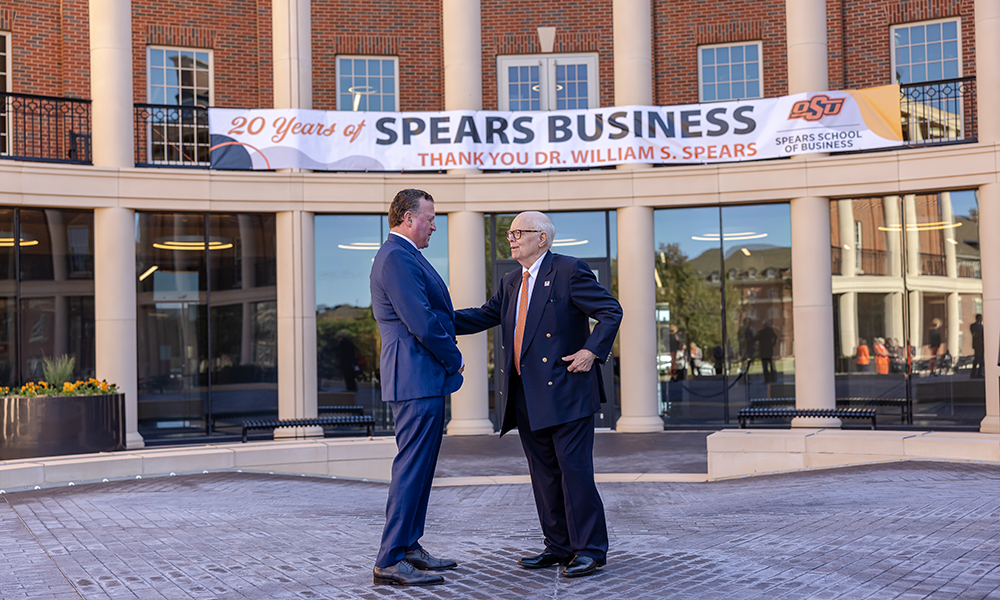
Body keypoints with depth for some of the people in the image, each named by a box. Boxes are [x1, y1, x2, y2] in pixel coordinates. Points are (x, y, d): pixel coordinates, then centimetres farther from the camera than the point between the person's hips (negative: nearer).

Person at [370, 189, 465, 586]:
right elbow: (422, 323, -21)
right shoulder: (397, 257, -15)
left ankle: (409, 547, 25)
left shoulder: (402, 256, 20)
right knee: (411, 468, -9)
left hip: (421, 380, 11)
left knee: (418, 467, 16)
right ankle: (390, 562, -5)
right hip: (417, 379, -11)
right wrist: (454, 359, -9)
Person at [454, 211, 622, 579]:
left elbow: (611, 312, -6)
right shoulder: (511, 283, 19)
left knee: (574, 469, -7)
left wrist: (592, 351, -15)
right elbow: (484, 317, 19)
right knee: (544, 473, 10)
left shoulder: (569, 271, -4)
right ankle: (559, 547, 19)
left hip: (564, 392, -8)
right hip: (526, 398, 8)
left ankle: (590, 549, 0)